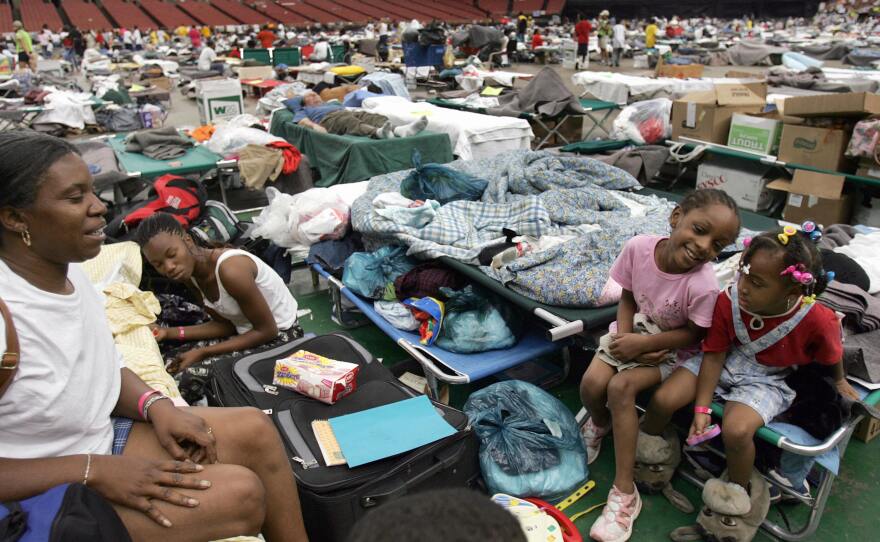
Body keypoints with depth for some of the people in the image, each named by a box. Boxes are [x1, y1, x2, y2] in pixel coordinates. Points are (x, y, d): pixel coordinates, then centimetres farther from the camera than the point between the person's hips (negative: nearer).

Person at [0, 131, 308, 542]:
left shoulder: (67, 270, -2)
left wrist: (156, 406, -9)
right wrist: (92, 471, -26)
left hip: (103, 434, 8)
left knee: (254, 430, -4)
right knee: (241, 491, -19)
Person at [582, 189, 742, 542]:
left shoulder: (703, 285, -31)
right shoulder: (638, 247, -21)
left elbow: (693, 333, -16)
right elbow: (627, 297, -4)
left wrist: (643, 344, -23)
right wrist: (624, 335, -18)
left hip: (673, 350, -4)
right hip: (634, 332, 4)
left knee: (621, 387, -26)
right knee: (591, 384, -18)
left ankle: (624, 494, -13)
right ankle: (600, 423, 24)